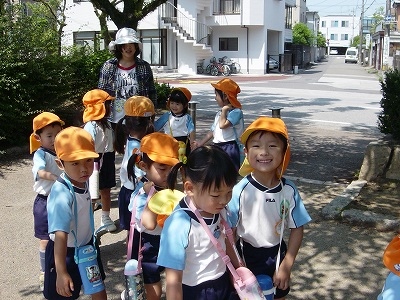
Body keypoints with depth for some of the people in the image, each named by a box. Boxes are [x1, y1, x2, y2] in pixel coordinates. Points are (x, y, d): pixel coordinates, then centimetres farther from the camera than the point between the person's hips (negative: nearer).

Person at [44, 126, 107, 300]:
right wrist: (61, 272, -38)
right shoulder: (63, 194, -34)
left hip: (87, 245, 7)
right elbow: (60, 235, -37)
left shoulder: (83, 181, -11)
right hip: (66, 252, -7)